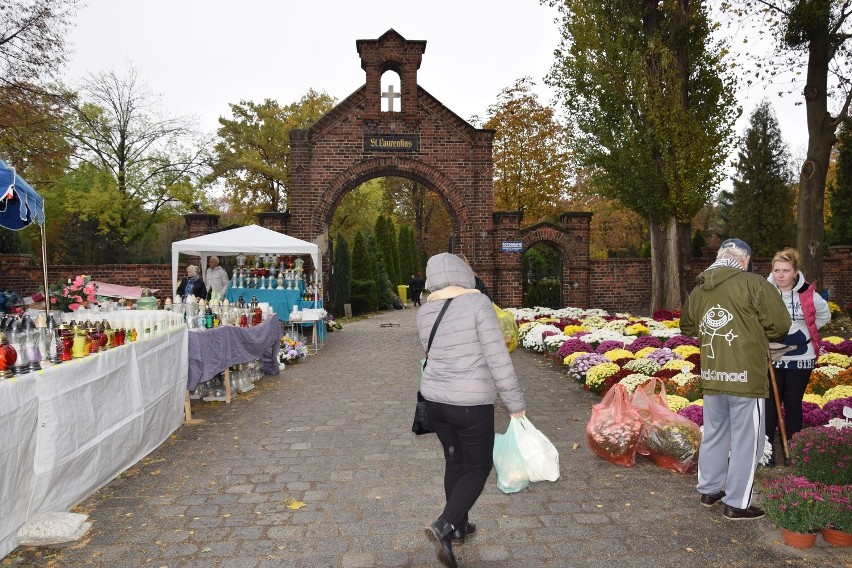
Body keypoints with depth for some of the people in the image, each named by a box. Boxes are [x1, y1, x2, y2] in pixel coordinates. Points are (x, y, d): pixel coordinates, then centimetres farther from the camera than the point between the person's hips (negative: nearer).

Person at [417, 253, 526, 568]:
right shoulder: (477, 302, -17)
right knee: (478, 468, 11)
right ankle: (443, 526, -5)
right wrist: (516, 403, -9)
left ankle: (459, 527, 36)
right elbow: (498, 359, -17)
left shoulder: (424, 312, 0)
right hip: (470, 404, -6)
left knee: (454, 461, 23)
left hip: (435, 398, 6)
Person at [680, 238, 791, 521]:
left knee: (713, 434, 19)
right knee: (745, 441, 7)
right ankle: (736, 503, 16)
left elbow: (688, 328, 21)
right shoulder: (753, 283, -11)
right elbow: (780, 325, -9)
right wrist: (754, 331, 9)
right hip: (746, 376, -6)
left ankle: (709, 490, 32)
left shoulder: (698, 291, 8)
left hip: (712, 376, 6)